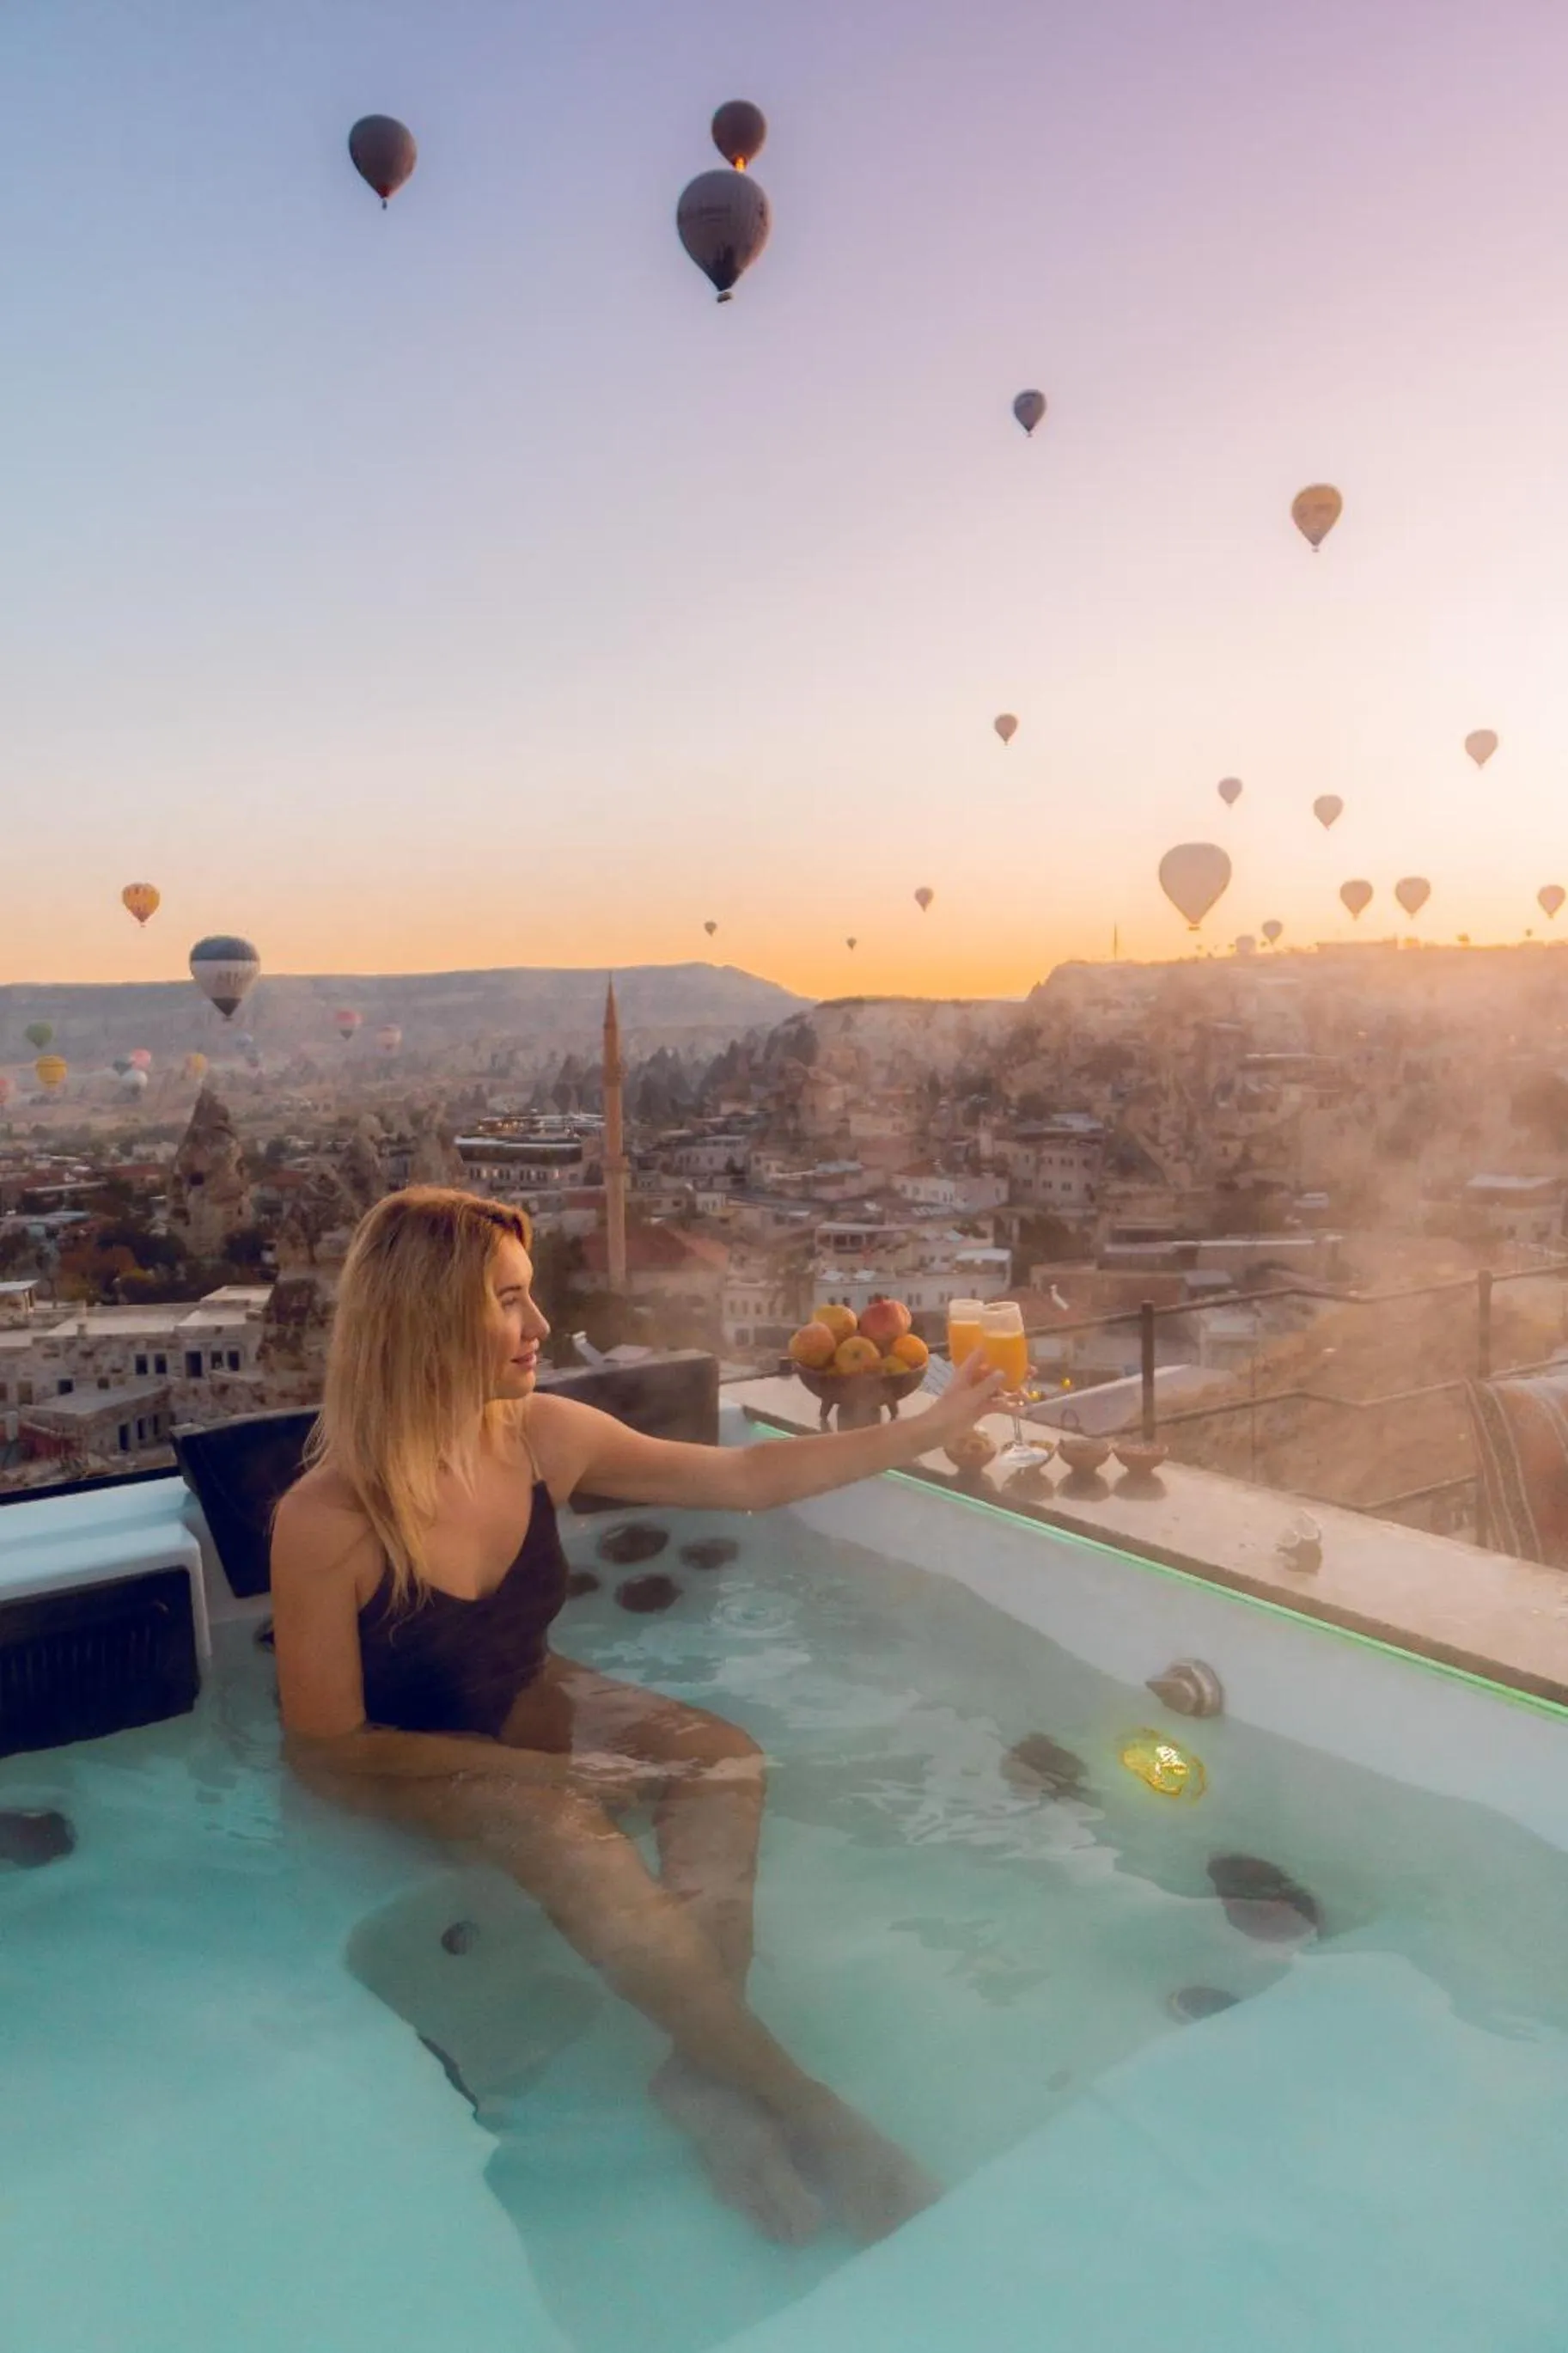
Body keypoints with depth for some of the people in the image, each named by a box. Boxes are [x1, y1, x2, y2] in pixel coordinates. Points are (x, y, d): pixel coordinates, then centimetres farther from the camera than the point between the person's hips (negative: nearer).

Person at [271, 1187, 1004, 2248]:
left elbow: (745, 1476, -7)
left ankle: (708, 2067, -21)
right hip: (405, 1768, -5)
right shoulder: (327, 1521, -28)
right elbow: (331, 1745, -19)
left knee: (721, 1756, -17)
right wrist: (543, 1770, -26)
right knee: (561, 1827, -32)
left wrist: (931, 1427, -7)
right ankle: (795, 2099, -24)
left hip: (526, 1707, 6)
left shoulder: (543, 1437, -14)